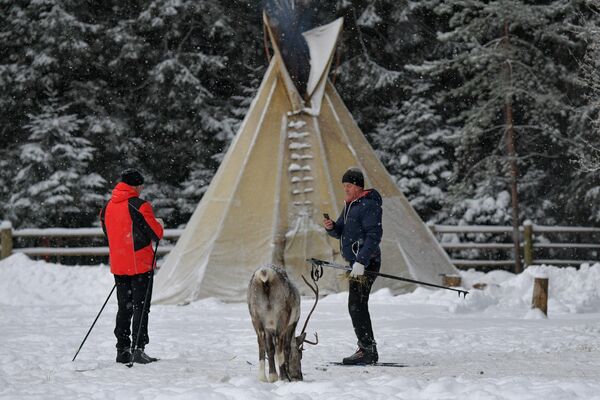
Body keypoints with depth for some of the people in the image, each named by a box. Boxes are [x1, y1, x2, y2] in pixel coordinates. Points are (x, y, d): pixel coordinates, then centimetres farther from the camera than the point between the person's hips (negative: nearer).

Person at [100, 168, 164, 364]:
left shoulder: (107, 207, 8)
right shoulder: (140, 206, -13)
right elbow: (156, 234, -11)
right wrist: (159, 223, 9)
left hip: (118, 265, 6)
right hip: (141, 264, -6)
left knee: (124, 308, 13)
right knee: (141, 307, -2)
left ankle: (122, 350, 12)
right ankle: (138, 348, -9)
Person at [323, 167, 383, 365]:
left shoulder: (369, 206, -14)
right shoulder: (350, 205, 17)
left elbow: (374, 235, -22)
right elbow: (341, 232, 22)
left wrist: (361, 261, -29)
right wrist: (331, 227, -2)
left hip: (366, 263, -10)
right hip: (356, 262, 10)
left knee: (356, 306, -13)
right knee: (358, 306, 14)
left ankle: (368, 350, -12)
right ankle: (367, 349, 21)